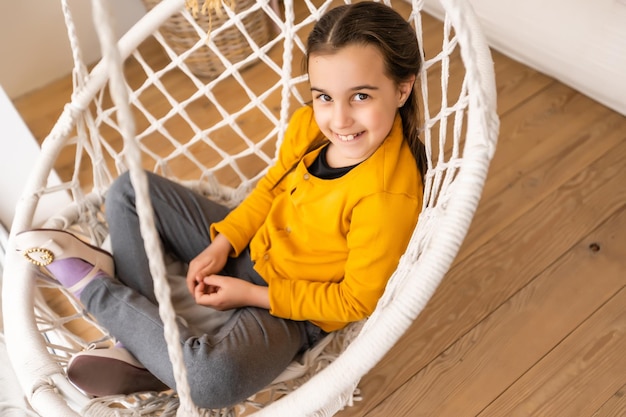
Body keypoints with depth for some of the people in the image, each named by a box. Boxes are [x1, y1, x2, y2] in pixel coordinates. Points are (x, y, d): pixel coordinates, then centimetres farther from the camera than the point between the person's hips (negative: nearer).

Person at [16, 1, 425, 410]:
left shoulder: (389, 197, -31)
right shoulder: (310, 123, -12)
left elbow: (355, 301, -21)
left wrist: (250, 294, -17)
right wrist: (222, 244, -6)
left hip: (292, 308, -6)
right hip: (246, 248, 7)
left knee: (210, 379, -37)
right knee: (130, 191, 2)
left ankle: (95, 287, -9)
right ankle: (143, 350, -4)